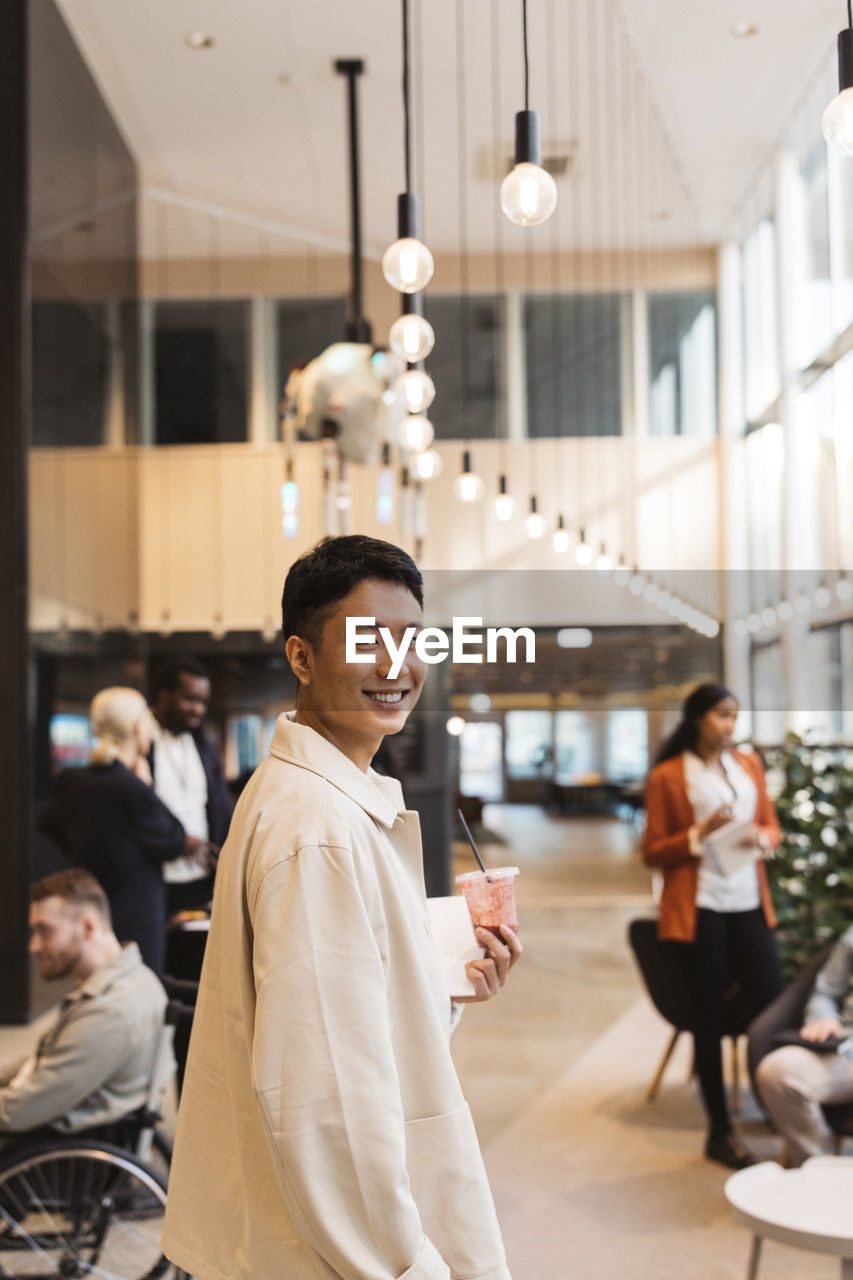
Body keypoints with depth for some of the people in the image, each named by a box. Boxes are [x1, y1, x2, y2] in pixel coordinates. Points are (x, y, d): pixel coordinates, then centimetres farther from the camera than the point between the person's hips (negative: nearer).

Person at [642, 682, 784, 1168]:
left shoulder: (749, 765, 13)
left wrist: (760, 837, -4)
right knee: (711, 1017, 4)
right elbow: (652, 853, -1)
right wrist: (699, 835, -16)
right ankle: (721, 1132, 14)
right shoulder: (667, 776, -1)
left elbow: (773, 827, 19)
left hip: (749, 904, 4)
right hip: (698, 909, -4)